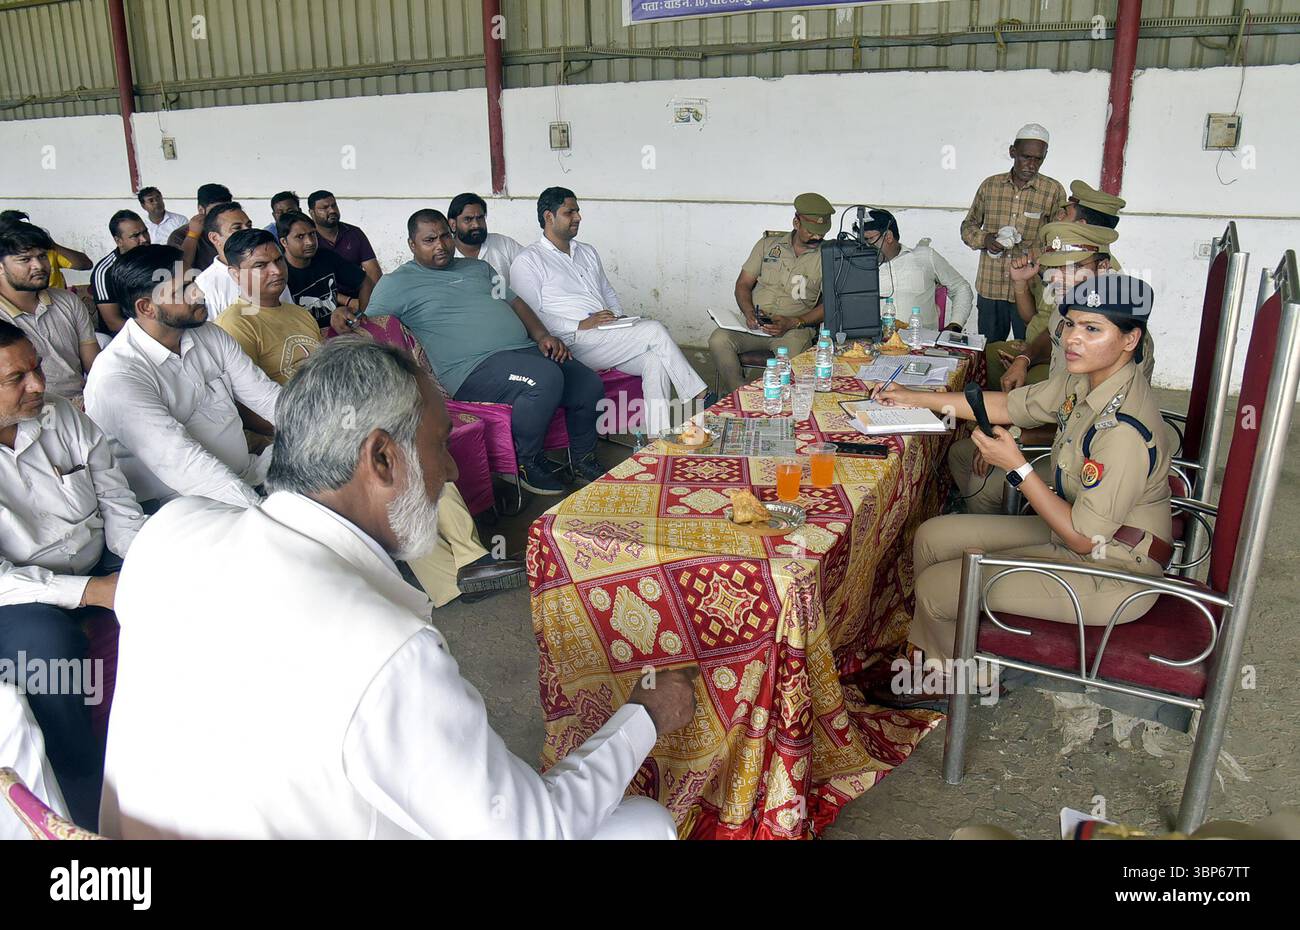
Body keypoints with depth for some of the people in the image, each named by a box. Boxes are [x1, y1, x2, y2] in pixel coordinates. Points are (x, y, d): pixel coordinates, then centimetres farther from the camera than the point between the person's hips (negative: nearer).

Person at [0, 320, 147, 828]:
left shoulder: (63, 416, -1)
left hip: (99, 564, 5)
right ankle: (88, 803, -16)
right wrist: (93, 591, -27)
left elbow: (118, 505, 2)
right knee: (47, 640, -34)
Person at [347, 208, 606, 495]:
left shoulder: (478, 268, 25)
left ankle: (583, 460, 15)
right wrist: (342, 318, -21)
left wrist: (543, 336, 8)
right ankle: (528, 462, -12)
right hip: (477, 368, -7)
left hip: (526, 350, 7)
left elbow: (515, 302, 24)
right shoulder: (397, 283, 8)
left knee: (590, 384, -9)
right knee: (546, 378, -33)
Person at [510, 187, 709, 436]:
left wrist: (618, 320, 5)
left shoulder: (588, 252, 24)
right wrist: (581, 325, -18)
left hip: (608, 337, 7)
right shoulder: (527, 262, 0)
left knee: (655, 358, -24)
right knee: (654, 330, -21)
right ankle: (699, 398, -11)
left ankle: (658, 439, -26)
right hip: (575, 342, -7)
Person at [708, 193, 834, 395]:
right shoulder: (768, 244, 13)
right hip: (755, 324, 2)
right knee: (718, 339, -26)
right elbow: (743, 284, 13)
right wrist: (749, 313, -9)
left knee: (792, 351, -38)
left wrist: (793, 323, -16)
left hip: (795, 328, -2)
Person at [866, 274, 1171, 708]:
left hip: (1109, 573, -9)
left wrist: (1017, 466, -25)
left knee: (935, 586, -8)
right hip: (1075, 531, 9)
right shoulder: (1085, 379, -5)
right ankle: (936, 663, 22)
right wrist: (915, 398, 11)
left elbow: (1083, 538, -27)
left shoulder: (1125, 429, -32)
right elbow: (1010, 405, 9)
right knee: (932, 537, 7)